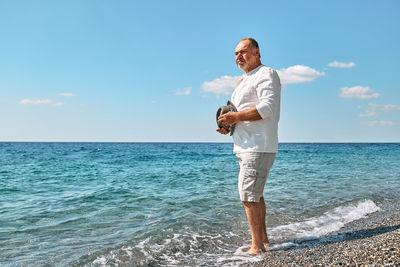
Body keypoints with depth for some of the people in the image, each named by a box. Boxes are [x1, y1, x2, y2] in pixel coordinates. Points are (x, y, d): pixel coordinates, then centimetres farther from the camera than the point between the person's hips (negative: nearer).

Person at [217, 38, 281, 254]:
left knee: (249, 195, -11)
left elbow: (266, 108, -21)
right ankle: (263, 240, 26)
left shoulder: (266, 74, -6)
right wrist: (227, 125, 9)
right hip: (246, 146, 10)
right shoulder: (244, 80, 23)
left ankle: (257, 247, -4)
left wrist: (236, 117, -20)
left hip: (258, 146, -10)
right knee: (255, 194, 15)